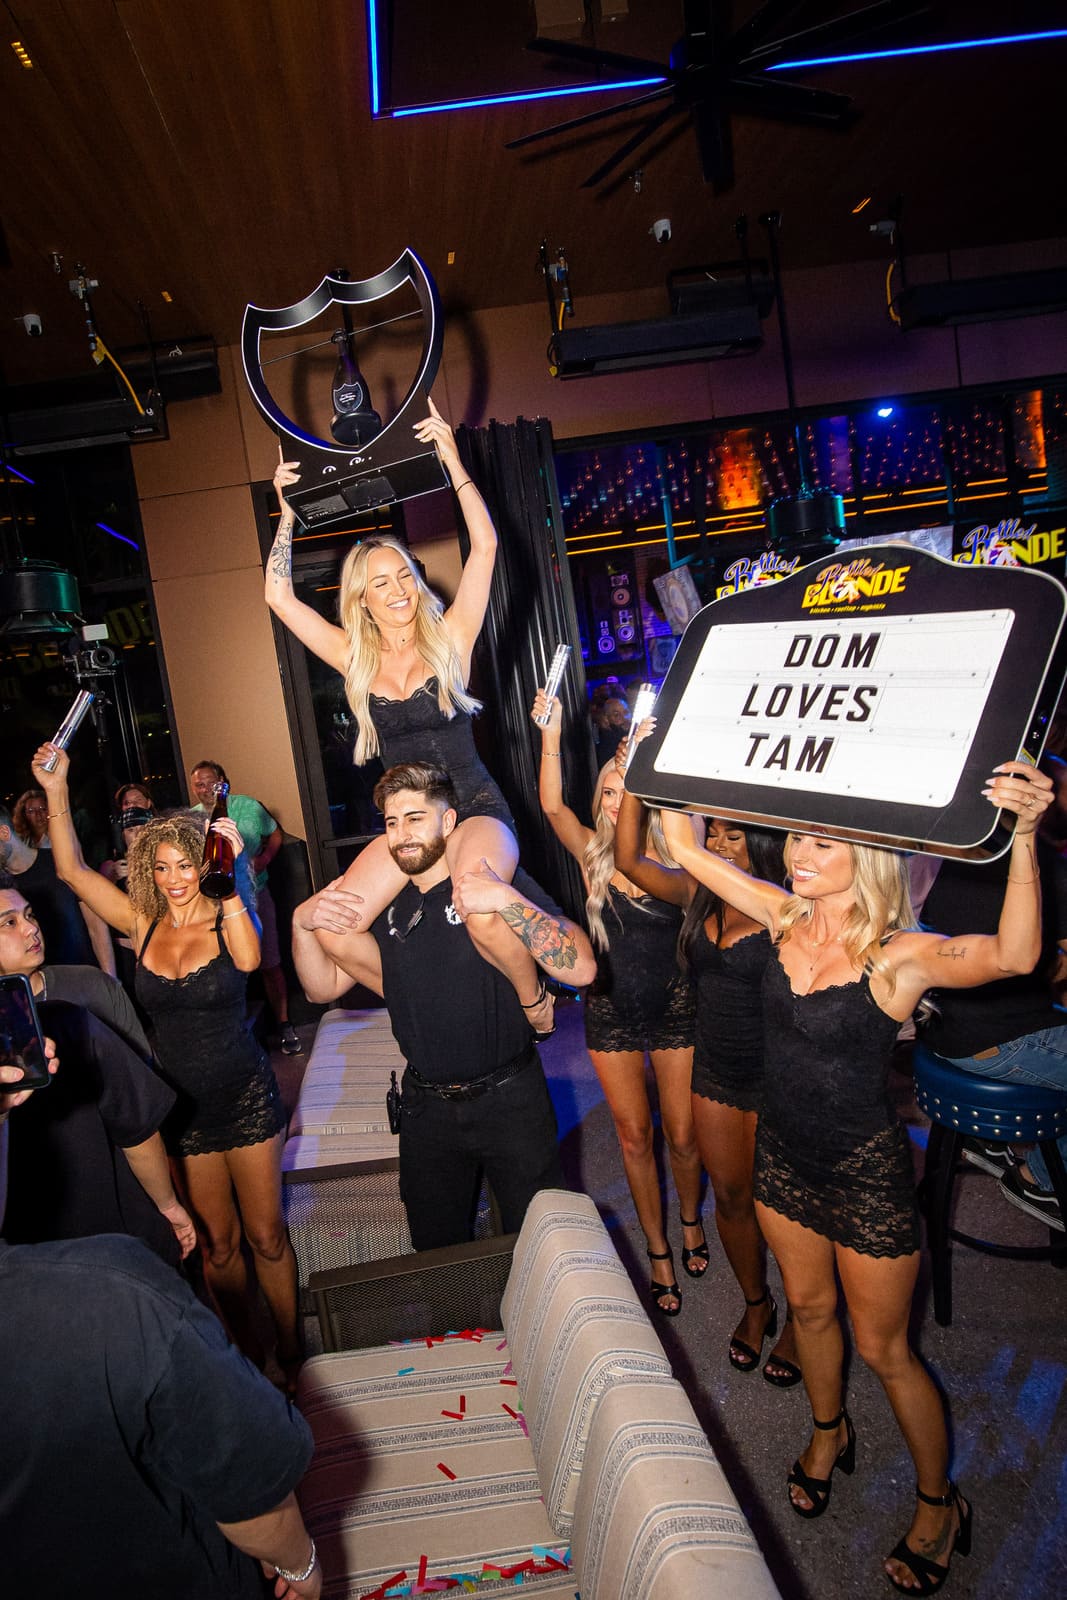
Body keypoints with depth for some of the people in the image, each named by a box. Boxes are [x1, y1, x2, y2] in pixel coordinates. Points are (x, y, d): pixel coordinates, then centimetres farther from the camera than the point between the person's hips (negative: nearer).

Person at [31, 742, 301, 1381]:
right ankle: (247, 1353, 33)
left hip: (245, 1099, -3)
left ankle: (290, 1353, 27)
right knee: (216, 1242, 14)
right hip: (181, 1107, 3)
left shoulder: (228, 918, -9)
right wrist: (56, 792, -12)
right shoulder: (143, 924, 0)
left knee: (267, 1235, 8)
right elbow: (73, 870, -5)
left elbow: (248, 960, -31)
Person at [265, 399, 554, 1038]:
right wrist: (288, 510, 4)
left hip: (475, 807, -4)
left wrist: (451, 459, -11)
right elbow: (279, 596, 5)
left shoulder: (448, 639, 0)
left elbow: (485, 546, -9)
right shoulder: (356, 658, 7)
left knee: (483, 916, -33)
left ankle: (534, 998, -1)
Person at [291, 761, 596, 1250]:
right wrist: (301, 924, -13)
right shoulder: (383, 904, 2)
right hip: (427, 1104, 4)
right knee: (436, 1247, 21)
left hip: (509, 1099, -4)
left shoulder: (500, 886, -14)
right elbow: (323, 988, 5)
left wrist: (507, 901, -37)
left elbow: (580, 969, -25)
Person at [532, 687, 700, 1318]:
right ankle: (658, 1250, 31)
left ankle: (692, 1219, 41)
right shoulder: (594, 853, -5)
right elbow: (552, 806, -20)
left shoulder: (673, 855, -10)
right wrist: (552, 737, -33)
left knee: (683, 1134, 11)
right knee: (635, 1136, 12)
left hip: (673, 1008, -2)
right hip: (611, 1013, 2)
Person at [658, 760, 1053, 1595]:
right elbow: (686, 847, -4)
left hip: (866, 1172, -5)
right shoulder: (787, 917, -9)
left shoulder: (898, 955, -24)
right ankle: (829, 1432, 53)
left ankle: (940, 1504, 39)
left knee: (882, 1348, 13)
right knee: (810, 1308, 25)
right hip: (784, 1155, 5)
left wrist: (1024, 837, -53)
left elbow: (1014, 955, -42)